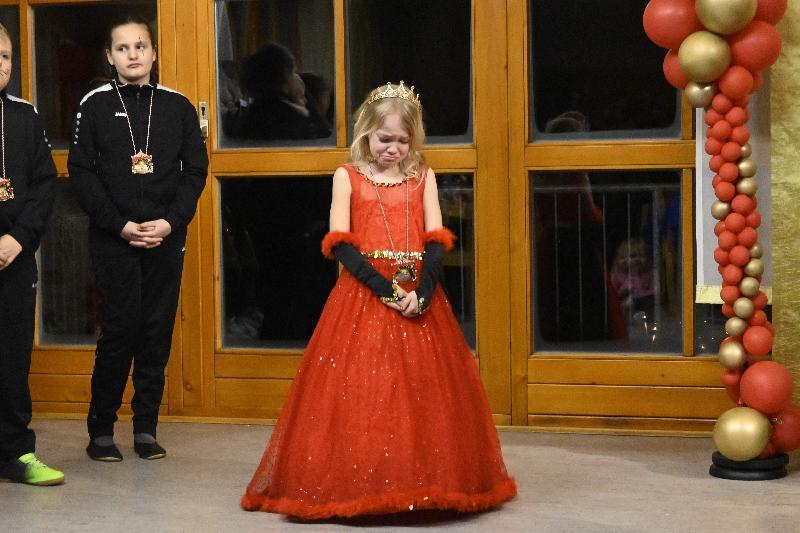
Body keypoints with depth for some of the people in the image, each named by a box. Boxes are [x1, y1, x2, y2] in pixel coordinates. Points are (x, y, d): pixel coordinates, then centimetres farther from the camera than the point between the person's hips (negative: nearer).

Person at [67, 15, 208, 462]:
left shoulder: (178, 106, 8)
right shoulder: (95, 105, 3)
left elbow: (196, 169, 5)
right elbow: (82, 172, -1)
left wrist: (170, 221, -8)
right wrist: (120, 225, -10)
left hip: (167, 237, 2)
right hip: (113, 238, -2)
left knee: (158, 331, 3)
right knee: (120, 328, -5)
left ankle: (146, 429, 12)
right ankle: (101, 429, 7)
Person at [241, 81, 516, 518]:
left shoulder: (423, 177, 10)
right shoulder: (347, 176, 4)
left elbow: (437, 241, 1)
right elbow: (340, 244, -6)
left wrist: (422, 292, -16)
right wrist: (385, 288, -17)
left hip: (418, 297, 2)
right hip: (363, 295, -2)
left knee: (424, 393, 2)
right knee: (358, 394, -6)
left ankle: (426, 485, 11)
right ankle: (357, 487, 0)